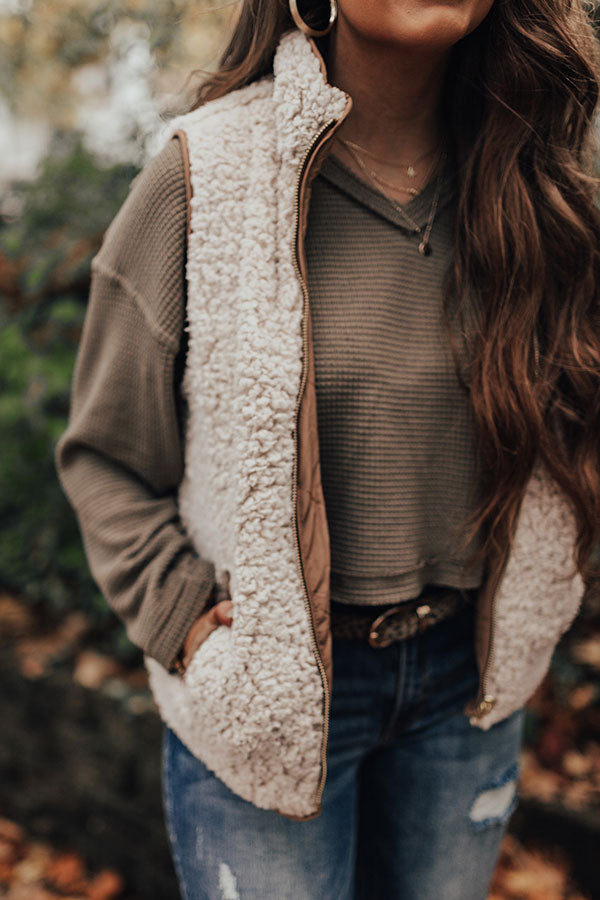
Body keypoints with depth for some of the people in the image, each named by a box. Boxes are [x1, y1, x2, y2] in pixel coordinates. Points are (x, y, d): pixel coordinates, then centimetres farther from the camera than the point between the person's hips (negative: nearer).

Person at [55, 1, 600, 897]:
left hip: (468, 675, 4)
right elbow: (104, 455, -6)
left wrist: (520, 614, 5)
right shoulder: (204, 177, -14)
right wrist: (190, 628, -14)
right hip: (263, 688, -3)